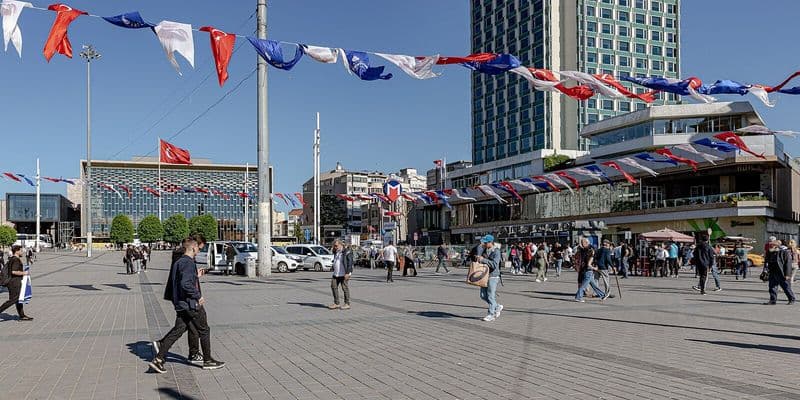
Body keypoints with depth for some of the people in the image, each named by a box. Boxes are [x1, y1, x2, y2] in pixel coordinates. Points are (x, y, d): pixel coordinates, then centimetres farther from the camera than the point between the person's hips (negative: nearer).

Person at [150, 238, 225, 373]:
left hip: (180, 304, 9)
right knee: (204, 331, 5)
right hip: (192, 304, -9)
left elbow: (173, 283, 20)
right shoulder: (188, 263, -17)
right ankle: (208, 361, 15)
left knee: (178, 330, 9)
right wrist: (198, 296, -18)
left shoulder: (178, 263, 14)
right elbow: (186, 283, -28)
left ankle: (158, 359, 2)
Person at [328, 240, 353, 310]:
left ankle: (347, 304, 6)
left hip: (344, 274, -8)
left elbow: (350, 263, -14)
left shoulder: (347, 252, -9)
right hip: (336, 274, 8)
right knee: (333, 286, 2)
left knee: (345, 288, -3)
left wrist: (347, 273, -20)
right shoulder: (336, 252, 16)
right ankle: (336, 303, 9)